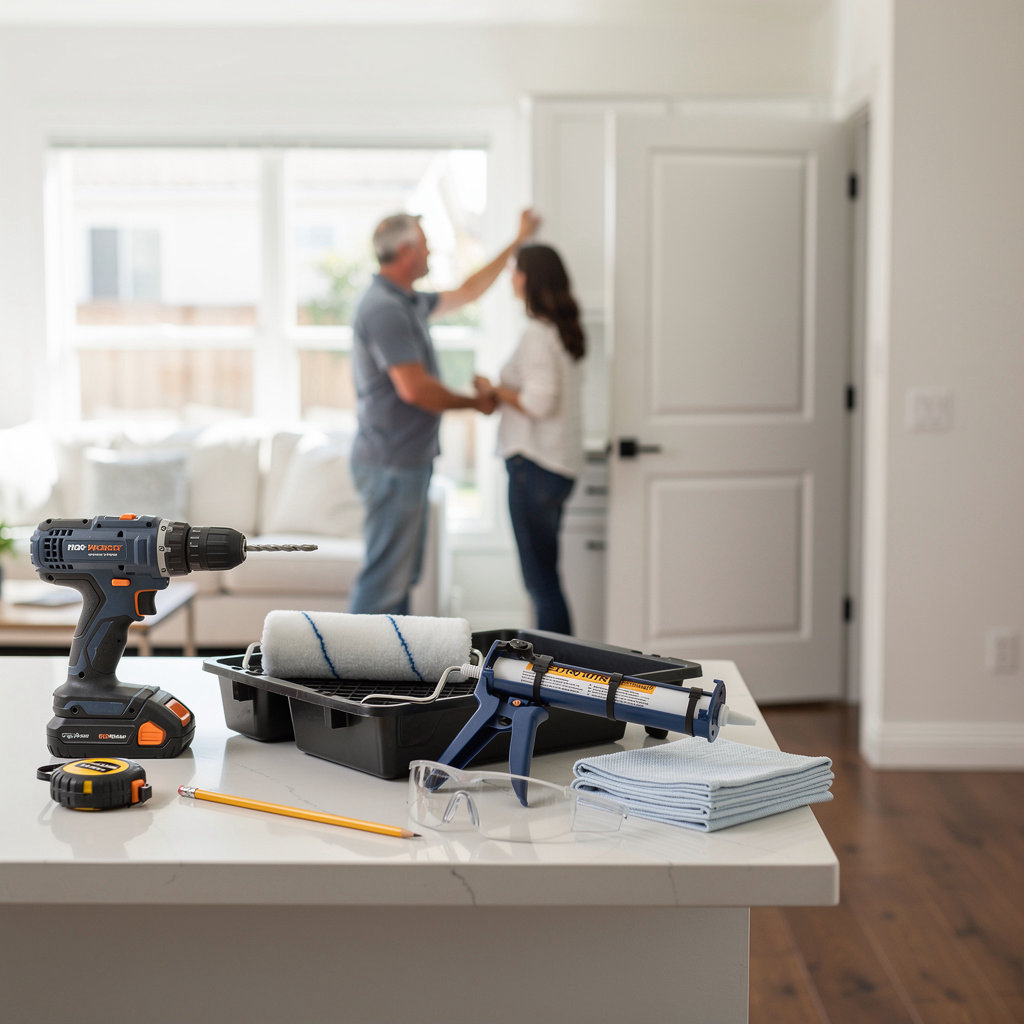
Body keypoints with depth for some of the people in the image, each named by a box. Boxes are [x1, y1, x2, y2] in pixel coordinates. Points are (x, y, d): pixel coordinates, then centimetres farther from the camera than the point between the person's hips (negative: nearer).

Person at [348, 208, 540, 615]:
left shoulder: (409, 303, 14)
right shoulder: (384, 308, -18)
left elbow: (466, 292, 29)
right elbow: (414, 388, -23)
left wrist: (517, 242, 31)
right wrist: (475, 402, -9)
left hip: (408, 460, 11)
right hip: (391, 464, -11)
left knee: (403, 573, 14)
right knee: (384, 577, -9)